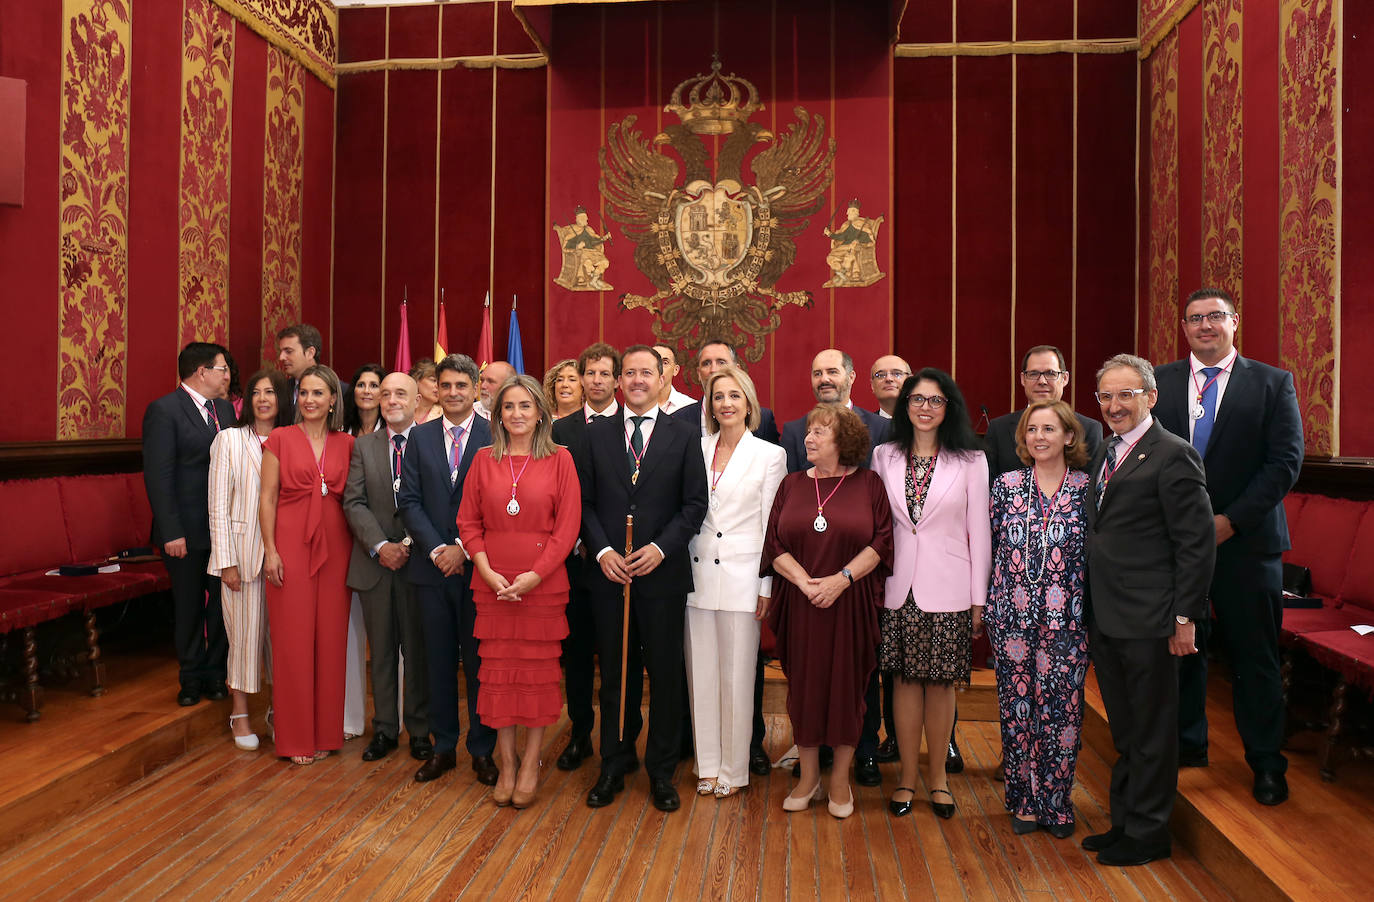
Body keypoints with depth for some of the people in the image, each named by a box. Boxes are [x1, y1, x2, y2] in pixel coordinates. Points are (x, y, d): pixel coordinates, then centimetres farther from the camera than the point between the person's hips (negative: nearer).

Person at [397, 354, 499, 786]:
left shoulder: (495, 436, -2)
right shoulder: (419, 437, 8)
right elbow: (409, 501, 3)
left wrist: (464, 549, -13)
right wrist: (436, 549, -9)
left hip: (478, 567, -2)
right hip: (432, 567, 3)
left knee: (479, 660, 5)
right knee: (439, 660, 10)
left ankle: (482, 750, 18)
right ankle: (443, 747, 23)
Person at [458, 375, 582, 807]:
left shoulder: (559, 459, 0)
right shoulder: (484, 459, 7)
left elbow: (568, 525, -4)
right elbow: (468, 521, 6)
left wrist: (535, 574, -13)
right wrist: (488, 571, -7)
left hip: (543, 580, -2)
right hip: (493, 581, 2)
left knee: (539, 671, 5)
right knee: (497, 670, 6)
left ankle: (530, 765, 18)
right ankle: (506, 765, 19)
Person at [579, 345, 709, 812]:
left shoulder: (683, 436, 3)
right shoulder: (595, 433, 7)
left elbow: (695, 504, 0)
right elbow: (585, 502, 5)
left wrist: (661, 547, -12)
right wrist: (602, 551, -8)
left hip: (663, 572, -1)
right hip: (609, 572, 1)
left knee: (665, 674, 7)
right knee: (615, 673, 11)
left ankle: (662, 771, 22)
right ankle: (614, 765, 27)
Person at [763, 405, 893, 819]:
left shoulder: (868, 483, 1)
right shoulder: (792, 484, 8)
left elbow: (882, 541, -5)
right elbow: (775, 543, 2)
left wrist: (842, 578, -16)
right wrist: (806, 582, -12)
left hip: (852, 604, -2)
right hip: (799, 603, 2)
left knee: (847, 686, 5)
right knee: (803, 685, 7)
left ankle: (840, 779, 20)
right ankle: (808, 777, 21)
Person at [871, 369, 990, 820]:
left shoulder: (971, 460, 0)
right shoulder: (885, 456, 5)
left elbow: (979, 532, 0)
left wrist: (979, 599, -1)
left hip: (948, 589, -1)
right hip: (898, 589, 1)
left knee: (941, 683, 7)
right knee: (905, 680, 8)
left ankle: (937, 774, 24)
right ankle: (907, 774, 21)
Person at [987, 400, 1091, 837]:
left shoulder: (1087, 488, 1)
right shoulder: (1006, 485, 4)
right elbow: (989, 547, 6)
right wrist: (986, 608, 4)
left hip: (1067, 618, -1)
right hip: (1014, 617, 1)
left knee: (1062, 708, 4)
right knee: (1017, 706, 7)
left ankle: (1056, 802, 20)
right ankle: (1024, 799, 22)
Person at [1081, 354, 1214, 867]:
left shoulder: (1173, 455, -12)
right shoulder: (1105, 453, 12)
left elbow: (1198, 542, -14)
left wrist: (1185, 617, -15)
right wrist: (1092, 611, 11)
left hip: (1148, 622, -7)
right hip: (1104, 620, 8)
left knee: (1150, 733, 7)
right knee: (1125, 733, 19)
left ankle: (1147, 834, 21)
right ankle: (1124, 822, 32)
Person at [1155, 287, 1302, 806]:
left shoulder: (1273, 383, 1)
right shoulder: (1159, 382, 7)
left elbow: (1286, 461, -5)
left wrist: (1230, 520, -14)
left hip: (1246, 539, -2)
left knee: (1254, 656, 6)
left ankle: (1266, 764, 21)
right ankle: (1188, 744, 27)